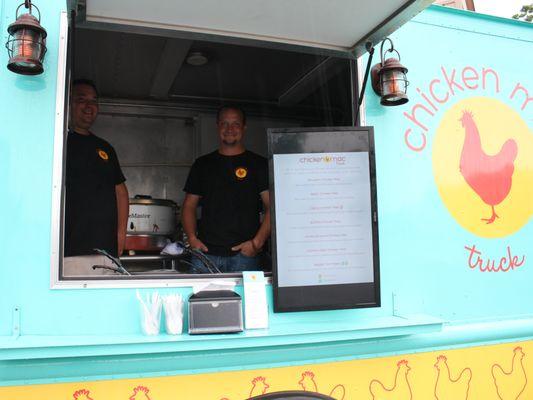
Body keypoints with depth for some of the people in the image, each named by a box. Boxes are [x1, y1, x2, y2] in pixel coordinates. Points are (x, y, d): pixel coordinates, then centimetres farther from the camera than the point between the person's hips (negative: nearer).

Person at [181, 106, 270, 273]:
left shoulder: (258, 164, 6)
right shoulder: (202, 164, 16)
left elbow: (272, 208, 0)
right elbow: (189, 205, 16)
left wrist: (257, 243, -11)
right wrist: (192, 238, 0)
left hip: (244, 254, -2)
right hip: (206, 252, 2)